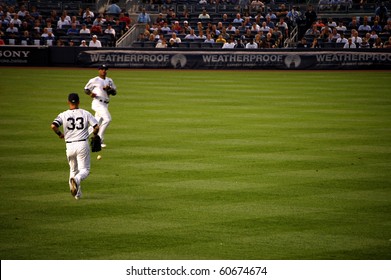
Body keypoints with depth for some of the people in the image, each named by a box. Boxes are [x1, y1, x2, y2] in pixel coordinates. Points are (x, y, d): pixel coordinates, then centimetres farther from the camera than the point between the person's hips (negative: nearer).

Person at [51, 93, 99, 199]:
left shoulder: (63, 115, 1)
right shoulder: (86, 113, 1)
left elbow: (53, 126, -13)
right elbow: (96, 127, -7)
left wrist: (59, 134, 6)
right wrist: (95, 135, 15)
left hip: (70, 146, 2)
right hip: (83, 144, -1)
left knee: (73, 169, 20)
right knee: (85, 170, 4)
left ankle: (77, 194, 16)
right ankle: (77, 179, -30)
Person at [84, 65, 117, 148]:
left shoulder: (109, 80, 15)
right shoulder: (94, 80, -2)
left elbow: (114, 92, 16)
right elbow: (86, 89, 4)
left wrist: (109, 89, -5)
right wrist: (90, 93, -17)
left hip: (105, 105, 7)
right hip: (98, 103, -7)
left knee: (97, 123, 9)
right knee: (107, 119, -22)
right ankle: (100, 140, -18)